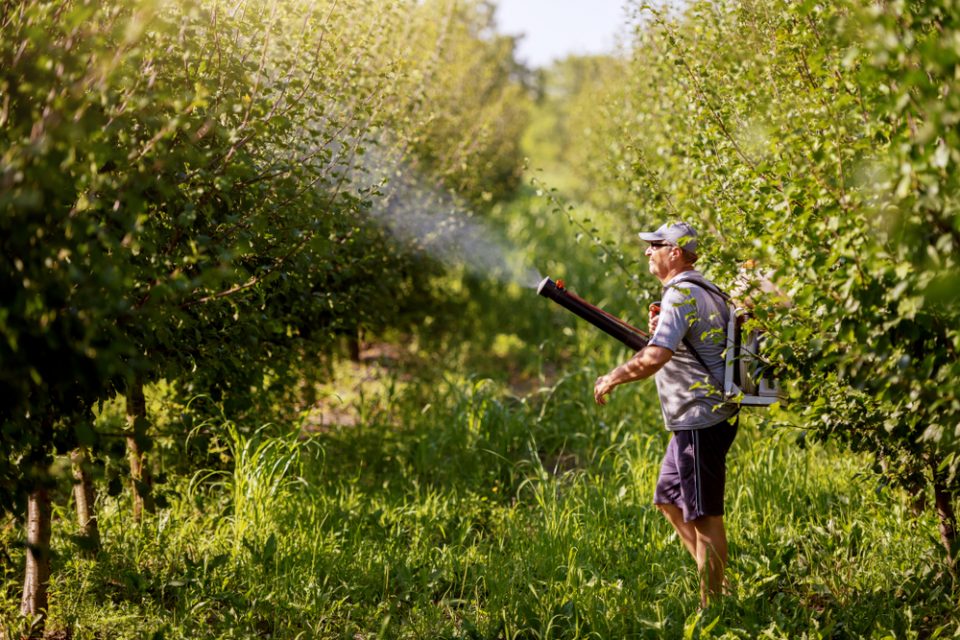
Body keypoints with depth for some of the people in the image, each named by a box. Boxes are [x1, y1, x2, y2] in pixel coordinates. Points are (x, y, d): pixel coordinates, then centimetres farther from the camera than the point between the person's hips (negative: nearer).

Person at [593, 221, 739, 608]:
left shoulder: (682, 295, -17)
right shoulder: (704, 290, 15)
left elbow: (654, 358, -28)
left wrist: (612, 379, -14)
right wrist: (661, 330, 6)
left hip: (701, 420, -11)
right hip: (696, 419, 11)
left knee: (705, 515, -4)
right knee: (668, 500, 18)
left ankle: (711, 604, 2)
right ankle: (713, 581, 22)